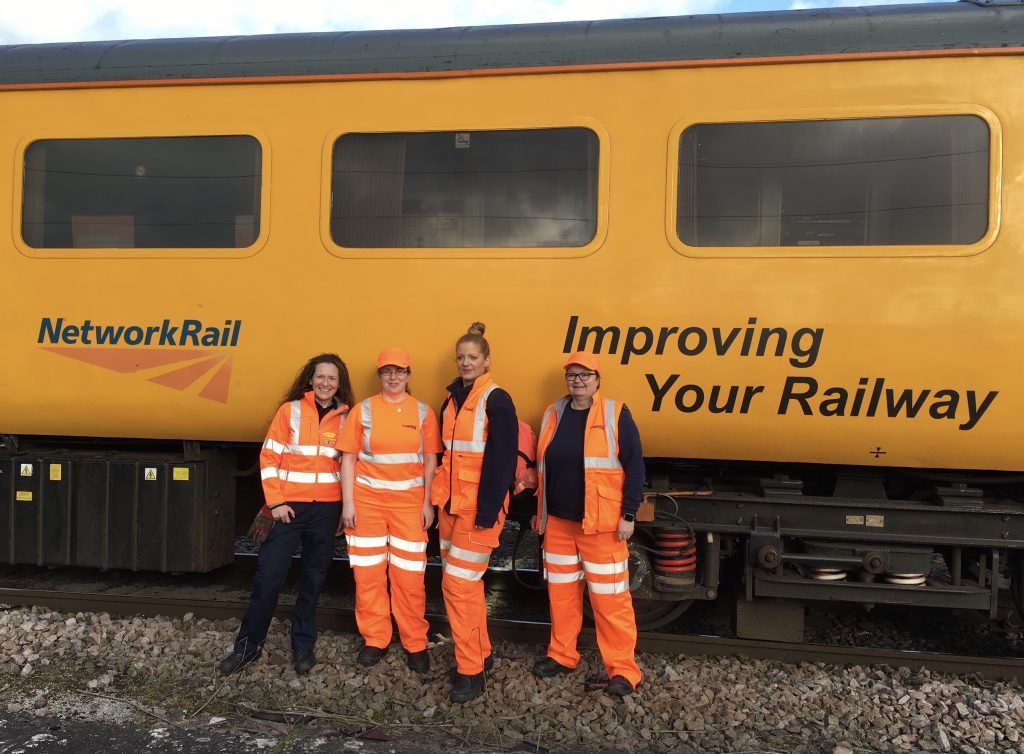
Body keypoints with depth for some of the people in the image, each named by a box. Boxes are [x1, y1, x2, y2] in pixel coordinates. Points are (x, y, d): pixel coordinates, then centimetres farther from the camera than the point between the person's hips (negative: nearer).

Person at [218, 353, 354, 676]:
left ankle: (303, 646, 23)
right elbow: (269, 458, -2)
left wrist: (346, 507, 5)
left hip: (327, 508, 2)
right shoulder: (290, 410, -1)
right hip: (289, 506, -2)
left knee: (314, 579, 10)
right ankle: (248, 644, 16)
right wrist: (275, 502, -7)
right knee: (269, 575, -1)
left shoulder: (345, 418, 5)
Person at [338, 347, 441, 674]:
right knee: (368, 574, 6)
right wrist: (347, 503, -2)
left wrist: (428, 503, -1)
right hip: (367, 500, 1)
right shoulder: (363, 410, 3)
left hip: (409, 502, -1)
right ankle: (375, 640, 21)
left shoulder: (423, 412, 4)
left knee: (409, 576, 0)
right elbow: (348, 458, 3)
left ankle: (415, 644, 14)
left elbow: (431, 460, 5)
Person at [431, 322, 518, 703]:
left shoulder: (495, 401, -10)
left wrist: (489, 508, -19)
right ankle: (480, 652, 29)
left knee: (458, 582, -8)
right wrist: (440, 499, 14)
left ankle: (470, 670, 3)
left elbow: (503, 458, -16)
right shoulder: (453, 399, 13)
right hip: (451, 504, 8)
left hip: (480, 507, -8)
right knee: (465, 582, 15)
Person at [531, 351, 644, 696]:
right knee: (561, 591, 14)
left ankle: (622, 668, 11)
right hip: (557, 522, 5)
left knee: (610, 596, -1)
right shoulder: (553, 414, 9)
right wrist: (539, 512, 18)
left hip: (601, 524, -5)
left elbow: (634, 466, -6)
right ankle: (562, 655, 30)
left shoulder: (615, 414, -6)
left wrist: (628, 515, -11)